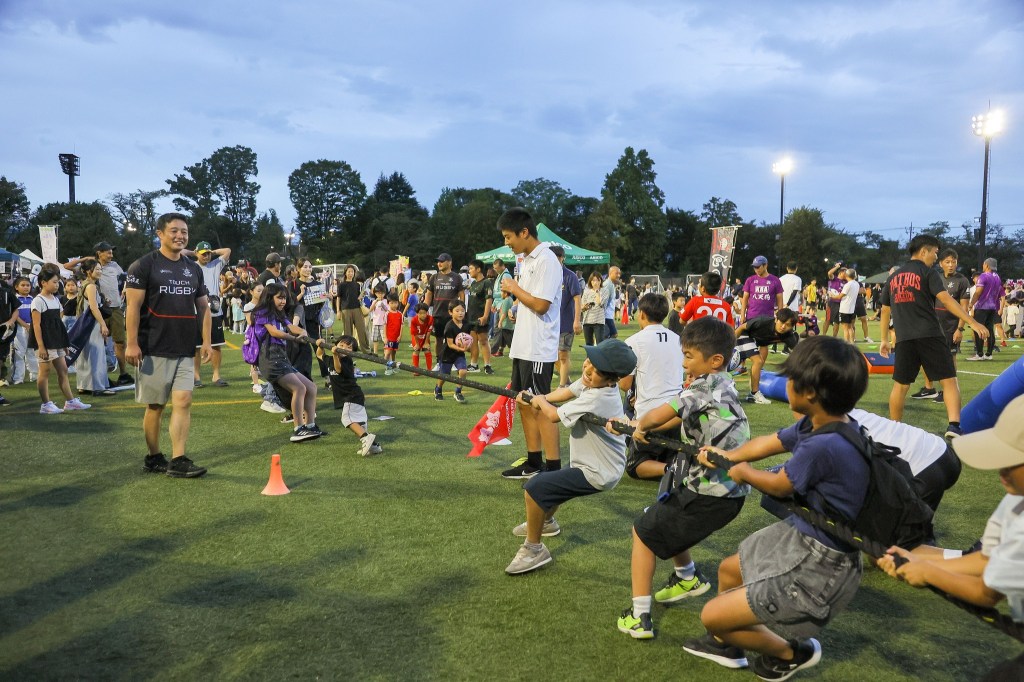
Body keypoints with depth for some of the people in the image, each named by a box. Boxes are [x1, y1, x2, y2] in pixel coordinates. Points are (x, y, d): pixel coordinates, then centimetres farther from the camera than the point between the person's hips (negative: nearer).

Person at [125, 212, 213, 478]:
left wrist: (206, 341, 9)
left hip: (185, 350, 5)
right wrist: (132, 344, -16)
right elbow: (133, 306, -10)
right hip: (154, 350, -5)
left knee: (184, 402, -3)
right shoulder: (144, 265, -4)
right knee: (155, 405, 4)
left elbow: (203, 307, 17)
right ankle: (153, 458, 19)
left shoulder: (192, 269, 14)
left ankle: (178, 461, -1)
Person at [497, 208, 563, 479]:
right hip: (523, 346, 10)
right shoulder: (527, 260, 14)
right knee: (524, 403, 14)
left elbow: (541, 305, -21)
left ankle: (553, 469, 2)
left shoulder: (546, 261, -15)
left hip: (538, 349, -10)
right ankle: (533, 462, 25)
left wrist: (515, 288, -10)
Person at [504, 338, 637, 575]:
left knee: (534, 488, -18)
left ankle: (534, 549, -1)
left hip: (597, 474, -10)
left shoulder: (597, 397, -31)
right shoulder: (589, 381, -5)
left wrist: (539, 401, -4)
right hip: (603, 465, 10)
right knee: (550, 479, 31)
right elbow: (565, 392, 11)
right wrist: (536, 399, 0)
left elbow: (554, 416, -24)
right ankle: (546, 521, 58)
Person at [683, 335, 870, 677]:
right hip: (800, 536, 9)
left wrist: (741, 472, 5)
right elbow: (767, 443, 12)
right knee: (728, 571, 28)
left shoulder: (823, 446, -33)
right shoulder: (818, 423, -7)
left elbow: (778, 486, -14)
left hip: (820, 567, -9)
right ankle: (725, 644, 50)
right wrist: (727, 456, 17)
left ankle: (792, 652, 22)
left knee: (713, 615, 0)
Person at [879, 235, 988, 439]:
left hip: (904, 338, 5)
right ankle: (954, 425, -16)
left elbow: (885, 309, 22)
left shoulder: (894, 277, 18)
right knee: (949, 380, -1)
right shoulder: (927, 272, 1)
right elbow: (945, 299, -10)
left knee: (900, 385, 14)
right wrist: (973, 322, -12)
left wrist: (884, 339, 29)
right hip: (930, 335, -5)